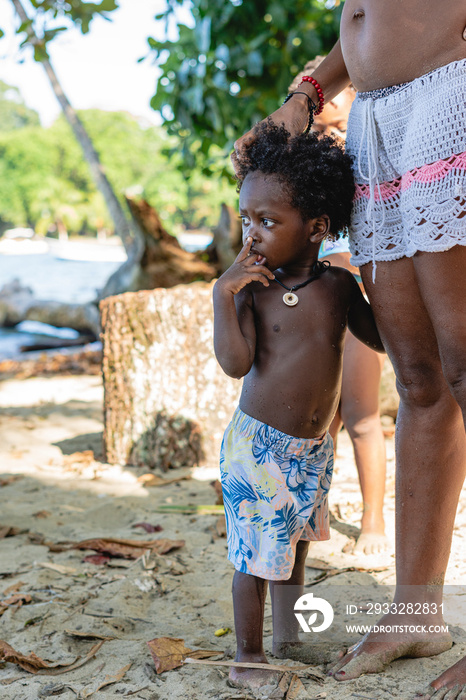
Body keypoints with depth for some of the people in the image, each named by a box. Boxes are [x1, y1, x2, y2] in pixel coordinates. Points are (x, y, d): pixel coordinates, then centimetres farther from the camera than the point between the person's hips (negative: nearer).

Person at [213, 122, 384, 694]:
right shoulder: (252, 288, -10)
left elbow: (382, 338, 10)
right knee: (256, 557, 2)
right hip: (258, 447, -4)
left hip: (314, 449, 4)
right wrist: (223, 295, -23)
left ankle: (289, 645, 38)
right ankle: (248, 656, 20)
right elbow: (235, 362, -19)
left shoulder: (338, 286, -1)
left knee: (294, 549, 20)